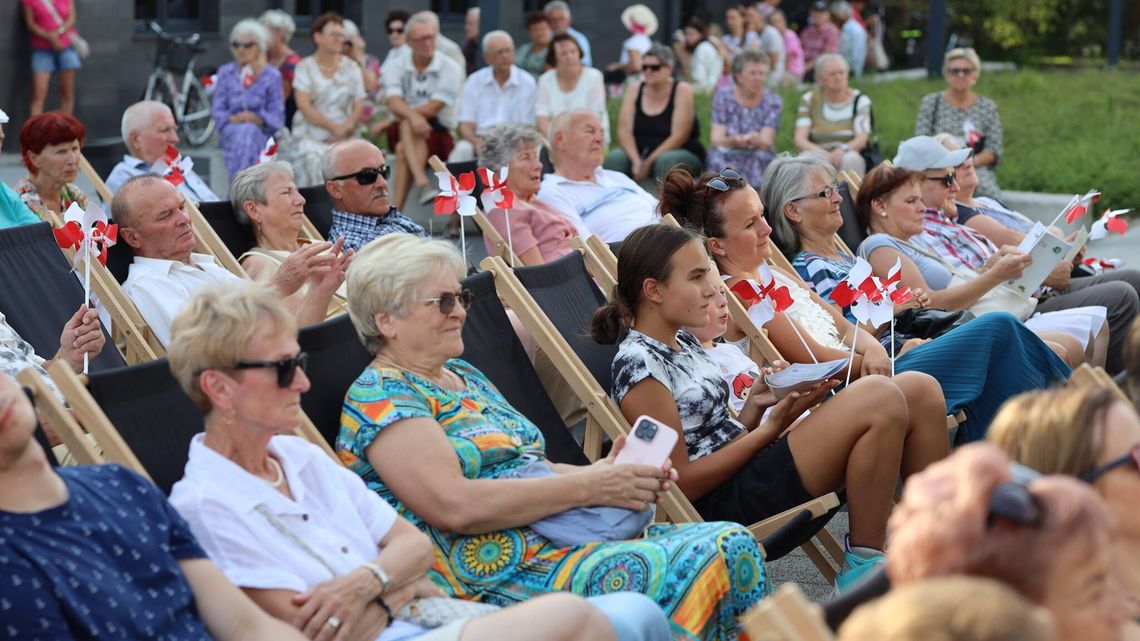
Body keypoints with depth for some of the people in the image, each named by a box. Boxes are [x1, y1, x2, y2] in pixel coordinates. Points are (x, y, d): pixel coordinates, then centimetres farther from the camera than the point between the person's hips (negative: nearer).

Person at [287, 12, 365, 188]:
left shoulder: (351, 67, 10)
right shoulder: (305, 67, 4)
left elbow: (359, 106, 5)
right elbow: (304, 106, -5)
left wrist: (345, 128, -12)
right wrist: (334, 126, -12)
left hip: (342, 139, 2)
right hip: (309, 137, -2)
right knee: (314, 164, -28)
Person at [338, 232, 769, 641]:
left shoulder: (465, 376, 22)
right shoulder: (378, 396, -6)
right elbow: (455, 505, -19)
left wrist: (604, 472, 1)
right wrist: (587, 486, -16)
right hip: (497, 573, -9)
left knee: (733, 545, -8)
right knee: (696, 567, -26)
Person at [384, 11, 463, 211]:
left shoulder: (450, 68, -5)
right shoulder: (398, 66, 4)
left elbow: (432, 109, -13)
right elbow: (394, 103, -13)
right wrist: (413, 115, -35)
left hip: (438, 136, -2)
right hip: (400, 133, 2)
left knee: (404, 151, -32)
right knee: (408, 124, -33)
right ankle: (422, 184, -46)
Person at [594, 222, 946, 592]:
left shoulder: (682, 341, 16)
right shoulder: (637, 365, -13)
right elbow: (681, 482, -16)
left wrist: (754, 405, -1)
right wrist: (770, 428, -13)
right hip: (727, 500, -10)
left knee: (921, 390, 1)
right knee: (880, 398, -24)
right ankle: (863, 567, -13)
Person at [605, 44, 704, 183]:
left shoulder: (682, 90, -5)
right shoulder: (634, 89, 5)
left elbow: (679, 136, -13)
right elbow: (624, 131, -3)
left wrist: (648, 163, -21)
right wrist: (636, 161, -21)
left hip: (682, 154, -3)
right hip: (638, 153, 3)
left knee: (666, 161, -36)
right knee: (614, 158, -27)